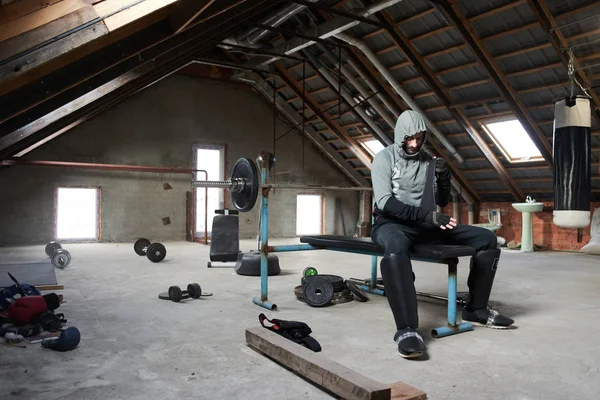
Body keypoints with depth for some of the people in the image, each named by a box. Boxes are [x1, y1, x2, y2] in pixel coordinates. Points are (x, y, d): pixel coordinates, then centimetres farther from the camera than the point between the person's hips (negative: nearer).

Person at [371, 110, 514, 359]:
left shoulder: (429, 161, 13)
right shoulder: (384, 158, -2)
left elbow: (442, 202, 15)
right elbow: (385, 202, -15)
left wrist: (444, 180, -7)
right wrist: (425, 216, -26)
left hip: (425, 225, 6)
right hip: (392, 223, -5)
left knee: (486, 238, -5)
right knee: (395, 248, -43)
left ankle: (475, 309, 5)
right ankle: (407, 329, -44)